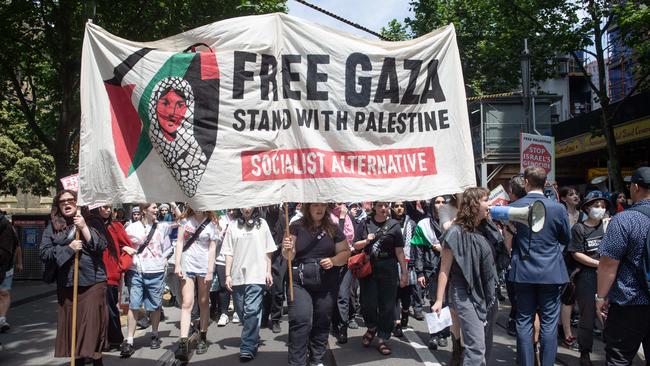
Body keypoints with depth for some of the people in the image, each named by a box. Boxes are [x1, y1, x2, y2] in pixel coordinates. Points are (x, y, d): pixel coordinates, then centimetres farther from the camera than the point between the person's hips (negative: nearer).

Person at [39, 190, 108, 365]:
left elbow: (102, 246, -8)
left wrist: (84, 228, -15)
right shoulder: (52, 226, 10)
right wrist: (68, 248, -12)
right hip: (66, 283, 3)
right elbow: (43, 252, 0)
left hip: (93, 281, -3)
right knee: (71, 323, 8)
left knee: (93, 322, -4)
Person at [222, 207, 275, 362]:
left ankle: (247, 348, -4)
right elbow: (229, 253, 7)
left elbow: (268, 250, 7)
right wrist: (228, 275, 1)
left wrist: (268, 272, 3)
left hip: (256, 276, -2)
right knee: (241, 312, 11)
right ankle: (253, 339, 30)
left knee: (252, 311, -9)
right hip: (237, 276, 3)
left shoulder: (262, 224, 5)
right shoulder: (233, 227, 7)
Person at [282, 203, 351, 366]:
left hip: (327, 284, 2)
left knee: (322, 323, 9)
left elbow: (345, 252, 7)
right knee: (300, 321, -11)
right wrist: (287, 250, -24)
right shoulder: (297, 227, 0)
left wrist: (333, 261, -12)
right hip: (300, 282, -2)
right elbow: (289, 257, -1)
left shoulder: (333, 228, 5)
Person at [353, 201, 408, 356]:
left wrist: (404, 273, -3)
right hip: (368, 268, 1)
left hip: (388, 270, -1)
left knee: (387, 305, 2)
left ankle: (382, 339, 16)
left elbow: (399, 251, 0)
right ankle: (372, 328, 32)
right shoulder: (365, 223, 5)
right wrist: (366, 241, -13)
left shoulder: (394, 225, 1)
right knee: (368, 302, 2)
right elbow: (355, 246, 7)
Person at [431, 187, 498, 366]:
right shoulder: (456, 232, -12)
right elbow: (444, 269, -11)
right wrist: (439, 300, -13)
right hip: (465, 295, -7)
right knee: (477, 347, -10)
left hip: (483, 295, 7)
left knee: (478, 346, 13)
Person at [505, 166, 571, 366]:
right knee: (549, 323, 8)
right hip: (551, 272, -1)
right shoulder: (558, 208, -9)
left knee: (524, 322, 10)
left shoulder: (513, 207, -7)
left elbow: (508, 242, 3)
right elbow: (567, 239, 6)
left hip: (523, 271, 1)